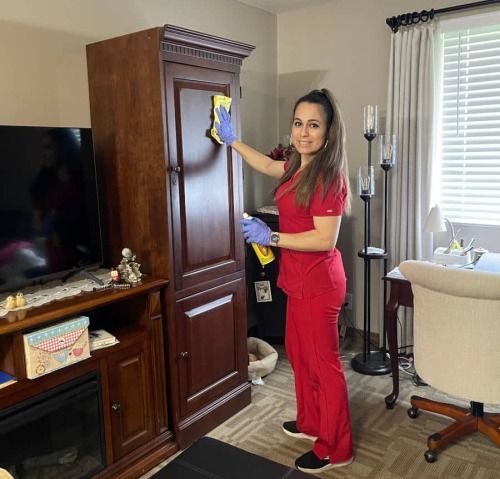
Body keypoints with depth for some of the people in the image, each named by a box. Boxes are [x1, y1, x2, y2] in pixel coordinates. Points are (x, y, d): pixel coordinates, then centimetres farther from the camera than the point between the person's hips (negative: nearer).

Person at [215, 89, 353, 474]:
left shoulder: (328, 175, -20)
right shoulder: (300, 166, 8)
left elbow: (326, 239, -25)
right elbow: (267, 166, 29)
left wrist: (271, 237, -21)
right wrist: (231, 140, 34)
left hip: (317, 282, -10)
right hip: (301, 279, 10)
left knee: (323, 362, 2)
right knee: (298, 351, 21)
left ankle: (335, 449, 20)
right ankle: (310, 423, 40)